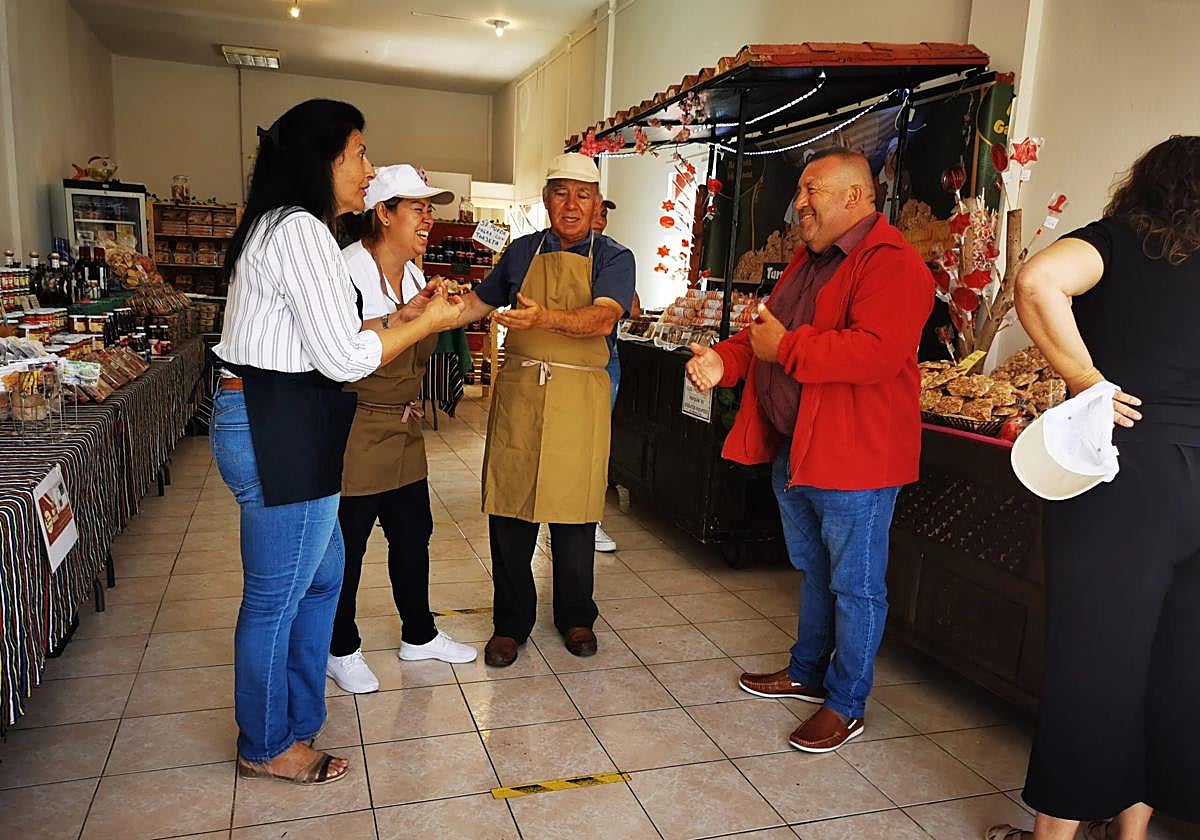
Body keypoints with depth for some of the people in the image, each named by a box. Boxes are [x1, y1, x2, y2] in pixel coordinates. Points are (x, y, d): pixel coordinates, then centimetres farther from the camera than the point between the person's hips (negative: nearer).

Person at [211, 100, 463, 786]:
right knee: (277, 598, 5)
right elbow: (344, 358, -20)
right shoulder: (302, 230, -16)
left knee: (322, 574, 22)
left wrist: (409, 315, 11)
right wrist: (430, 322, -8)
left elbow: (321, 338, 15)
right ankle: (267, 746, 25)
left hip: (278, 425, 11)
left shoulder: (280, 227, 18)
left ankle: (296, 716, 39)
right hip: (281, 431, -11)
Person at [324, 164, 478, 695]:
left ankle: (419, 635, 32)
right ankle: (341, 650, 24)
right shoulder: (349, 267, -14)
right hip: (355, 429, -8)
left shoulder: (413, 274, 11)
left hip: (403, 428, 8)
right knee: (347, 545, 5)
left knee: (413, 534, 15)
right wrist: (400, 316, -30)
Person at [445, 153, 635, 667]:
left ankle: (575, 616, 27)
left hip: (578, 398, -2)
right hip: (518, 389, 2)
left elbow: (602, 318, -17)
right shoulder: (522, 252, 13)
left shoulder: (613, 258, 2)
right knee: (509, 513, 4)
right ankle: (511, 622, 21)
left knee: (573, 513, 6)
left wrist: (546, 318, -34)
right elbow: (480, 303, 25)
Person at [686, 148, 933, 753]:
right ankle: (807, 672, 40)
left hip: (854, 455, -9)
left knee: (855, 585, 5)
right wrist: (726, 359, -3)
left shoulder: (892, 264, -17)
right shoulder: (809, 259, 15)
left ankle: (846, 705, 20)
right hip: (794, 449, 10)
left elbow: (877, 352, -30)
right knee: (813, 572, 23)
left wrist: (785, 347, -22)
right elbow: (768, 327, 17)